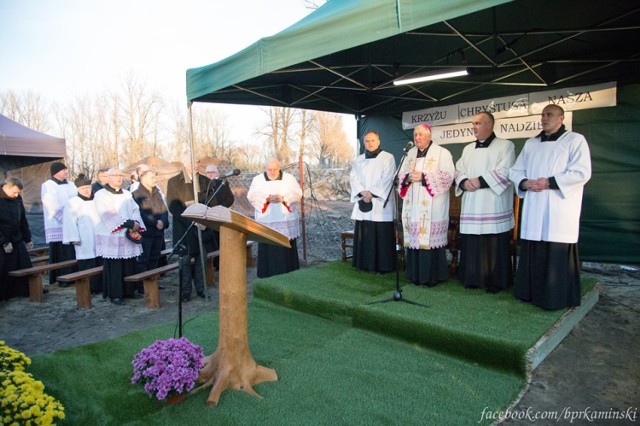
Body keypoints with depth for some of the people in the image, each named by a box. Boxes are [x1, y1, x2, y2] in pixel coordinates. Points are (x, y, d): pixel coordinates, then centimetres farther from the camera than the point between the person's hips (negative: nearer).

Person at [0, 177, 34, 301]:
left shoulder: (17, 199, 3)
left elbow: (23, 220, 11)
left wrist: (27, 239, 12)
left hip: (17, 241, 6)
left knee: (24, 267, 10)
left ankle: (25, 291, 22)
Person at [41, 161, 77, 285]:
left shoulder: (71, 185, 15)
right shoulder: (47, 186, -1)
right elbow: (52, 206, -11)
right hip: (57, 226, -5)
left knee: (73, 253, 4)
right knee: (61, 254, -3)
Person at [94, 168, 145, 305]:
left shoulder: (127, 194, 17)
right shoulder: (101, 195, -2)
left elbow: (135, 209, 9)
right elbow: (107, 214, -13)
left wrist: (135, 222, -12)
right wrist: (128, 223, -20)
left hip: (129, 236, 5)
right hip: (111, 237, -5)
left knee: (130, 265, 7)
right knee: (114, 267, -2)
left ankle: (130, 290, 18)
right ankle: (115, 294, 6)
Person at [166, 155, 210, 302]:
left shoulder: (205, 181, 8)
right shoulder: (174, 182, -2)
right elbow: (173, 207, -9)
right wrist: (192, 222, -17)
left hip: (202, 226, 3)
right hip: (183, 228, -2)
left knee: (201, 259, 7)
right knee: (185, 260, 4)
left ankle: (201, 288, 18)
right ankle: (186, 291, 13)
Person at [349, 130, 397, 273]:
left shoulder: (388, 158, 1)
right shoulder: (358, 160, 14)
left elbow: (386, 180, -8)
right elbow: (353, 178, 5)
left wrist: (372, 193, -13)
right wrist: (362, 192, -12)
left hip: (381, 203, -4)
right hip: (363, 202, 4)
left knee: (382, 236, -4)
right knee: (363, 235, 5)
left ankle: (383, 266, 4)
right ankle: (364, 263, 14)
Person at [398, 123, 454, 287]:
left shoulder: (442, 153, 0)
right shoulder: (410, 154, 17)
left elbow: (448, 175, -10)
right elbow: (401, 175, 15)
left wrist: (424, 177, -17)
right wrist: (408, 178, -8)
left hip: (432, 206, -5)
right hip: (413, 205, 5)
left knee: (430, 237, -7)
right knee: (414, 236, 4)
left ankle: (432, 275, 1)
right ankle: (415, 274, 13)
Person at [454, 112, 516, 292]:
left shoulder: (505, 145, 1)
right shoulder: (468, 149, 18)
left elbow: (505, 172, -11)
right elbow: (459, 170, 13)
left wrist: (480, 181, -15)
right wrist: (464, 182, -9)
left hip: (494, 206, -5)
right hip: (471, 206, 5)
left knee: (494, 246, -2)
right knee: (472, 245, 7)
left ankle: (496, 282, 10)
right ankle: (472, 279, 18)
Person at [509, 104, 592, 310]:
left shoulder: (575, 140, 2)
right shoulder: (530, 143, 17)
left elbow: (581, 173, -10)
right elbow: (515, 171, 16)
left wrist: (550, 182, -15)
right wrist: (524, 183, -5)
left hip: (560, 210, -5)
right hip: (533, 210, 5)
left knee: (557, 256, -3)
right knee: (532, 255, 8)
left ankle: (556, 298, 8)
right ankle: (531, 292, 19)